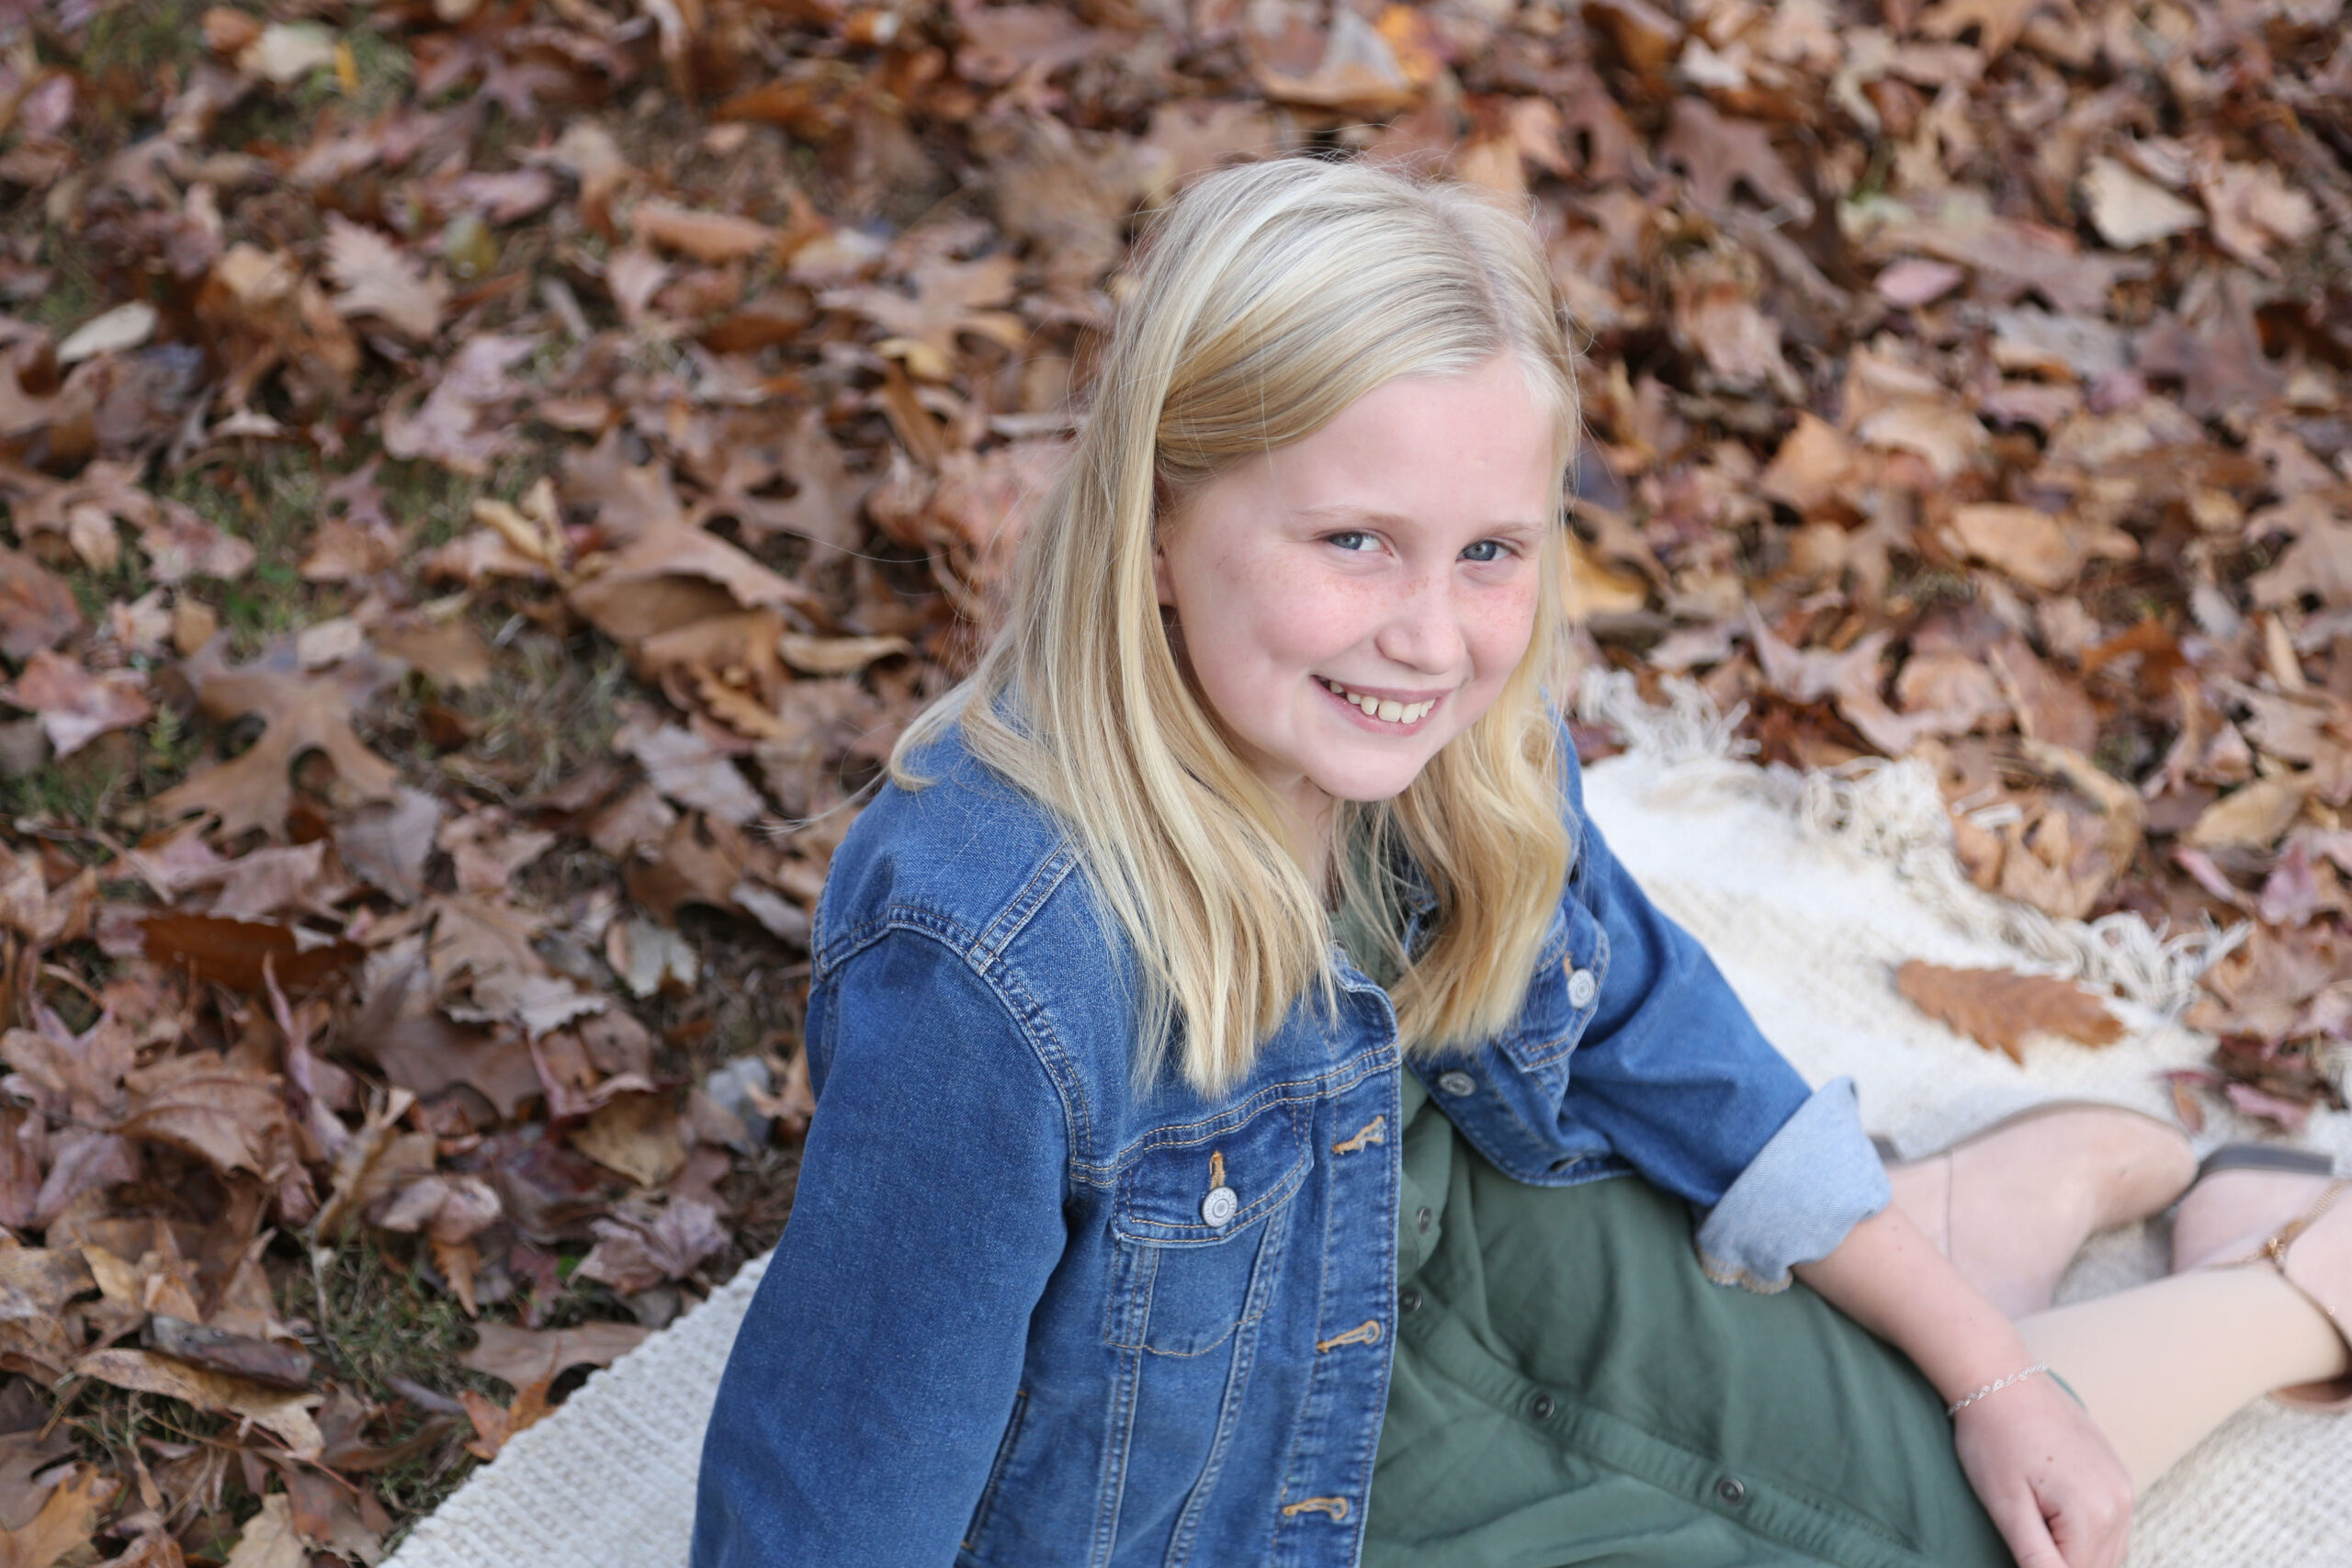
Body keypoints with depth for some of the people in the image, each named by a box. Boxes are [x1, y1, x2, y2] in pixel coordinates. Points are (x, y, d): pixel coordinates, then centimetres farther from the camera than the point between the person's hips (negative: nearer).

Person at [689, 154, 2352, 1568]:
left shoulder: (1464, 743, -20)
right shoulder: (985, 971, -41)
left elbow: (1645, 1025, -2)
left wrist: (1991, 1378, 3)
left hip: (1434, 1239, 5)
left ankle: (2172, 1171, 51)